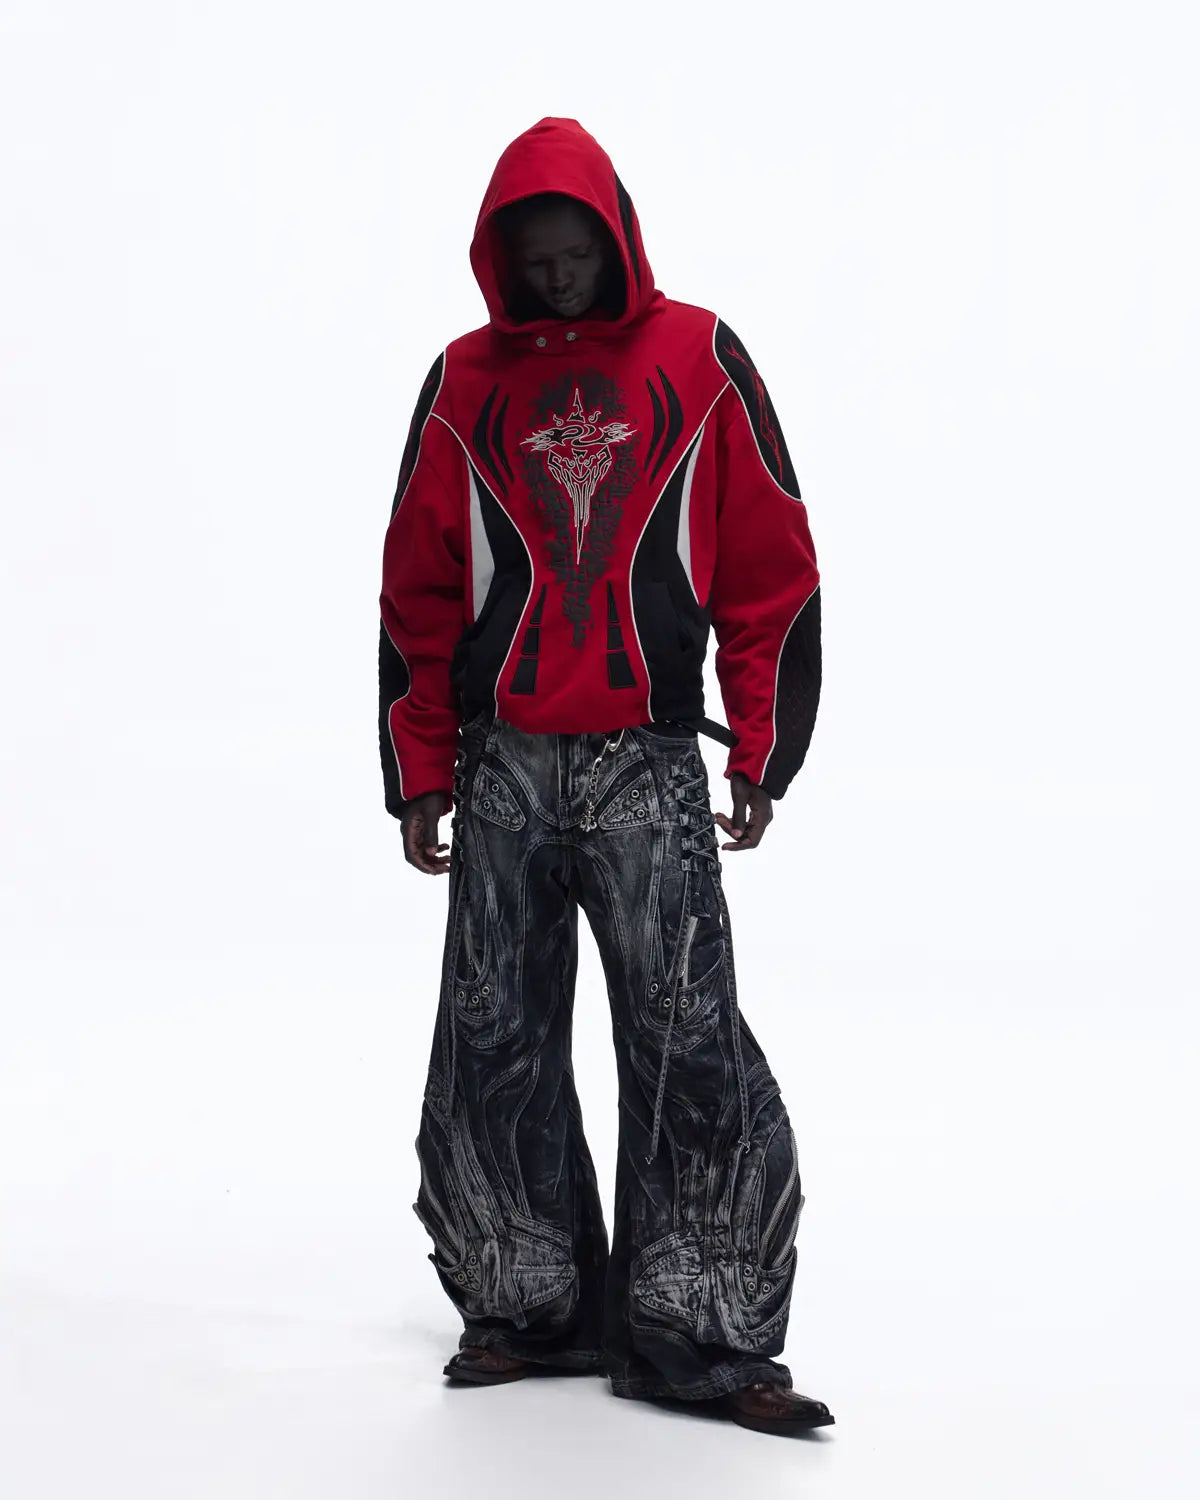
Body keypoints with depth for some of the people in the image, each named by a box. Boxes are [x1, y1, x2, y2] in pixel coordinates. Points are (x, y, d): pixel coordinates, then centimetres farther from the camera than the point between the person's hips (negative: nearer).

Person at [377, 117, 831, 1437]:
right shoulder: (463, 383, 10)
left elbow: (769, 568, 5)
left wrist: (762, 751, 0)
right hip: (503, 770, 2)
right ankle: (529, 1304, 17)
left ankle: (696, 1329, 0)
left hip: (653, 767, -2)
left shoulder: (699, 361, 5)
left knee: (687, 1044, -7)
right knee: (497, 1044, 4)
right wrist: (418, 774, 8)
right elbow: (417, 595, 12)